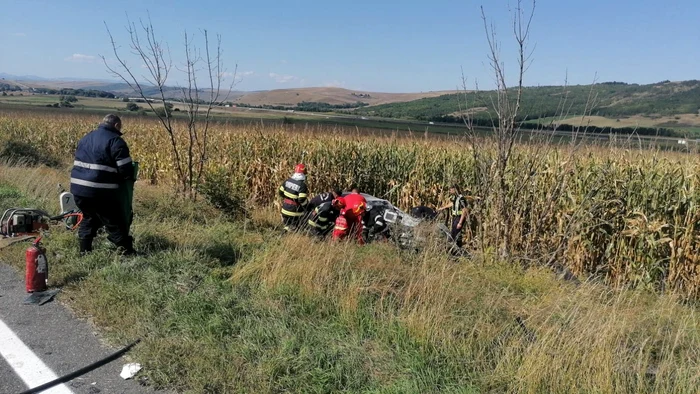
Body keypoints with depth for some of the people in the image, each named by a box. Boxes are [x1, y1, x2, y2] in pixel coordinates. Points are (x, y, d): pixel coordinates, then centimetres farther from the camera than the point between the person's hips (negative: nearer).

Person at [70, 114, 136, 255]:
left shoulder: (85, 138, 19)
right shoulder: (115, 141, -7)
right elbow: (126, 170, -13)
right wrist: (129, 178, 10)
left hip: (78, 188, 8)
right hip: (101, 192, -8)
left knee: (89, 218, 28)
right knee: (116, 224, 2)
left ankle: (84, 251, 34)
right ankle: (128, 253, 7)